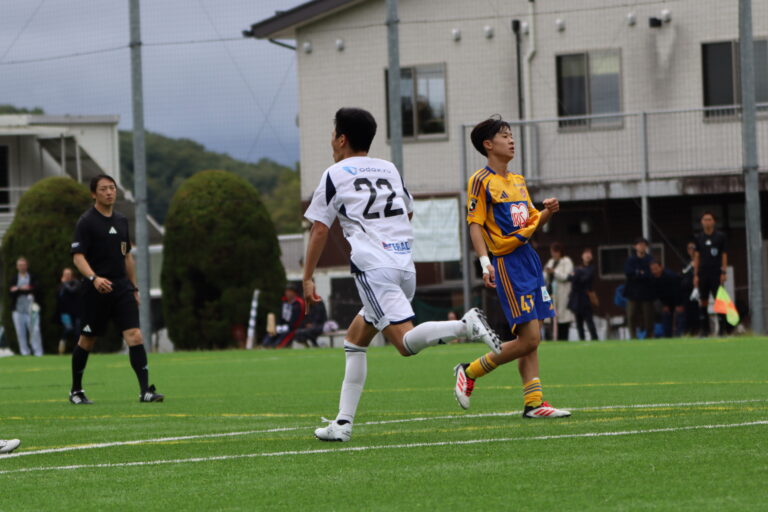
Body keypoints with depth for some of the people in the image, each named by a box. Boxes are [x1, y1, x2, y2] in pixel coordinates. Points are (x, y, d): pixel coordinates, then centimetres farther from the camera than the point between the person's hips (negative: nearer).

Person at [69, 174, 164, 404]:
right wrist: (94, 278, -30)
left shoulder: (121, 221, 13)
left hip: (122, 288, 5)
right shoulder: (86, 222, -6)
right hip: (96, 290, -4)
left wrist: (134, 287, 20)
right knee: (87, 340, 6)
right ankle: (76, 391, 23)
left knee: (134, 335, -11)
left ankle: (145, 390, -17)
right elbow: (78, 256, -14)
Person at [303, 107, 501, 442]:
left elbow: (319, 229, 4)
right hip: (406, 267, 7)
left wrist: (307, 279, 11)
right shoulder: (389, 169, 22)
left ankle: (466, 325, -41)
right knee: (355, 338, 17)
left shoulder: (335, 175, 6)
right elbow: (407, 211, 38)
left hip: (373, 267, -7)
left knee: (406, 342, -18)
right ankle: (343, 422, 11)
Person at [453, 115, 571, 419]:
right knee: (529, 338, -12)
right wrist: (485, 262, -22)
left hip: (528, 257, 8)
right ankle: (470, 372, 3)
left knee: (531, 339, 5)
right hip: (507, 263, -8)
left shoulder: (518, 181, 18)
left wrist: (548, 212, 2)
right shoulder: (481, 181, -6)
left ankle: (533, 403, 6)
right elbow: (474, 224, -11)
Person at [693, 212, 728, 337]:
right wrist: (695, 275, 6)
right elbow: (696, 257, 11)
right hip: (703, 274, 3)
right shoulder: (699, 237, 9)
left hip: (716, 274, -3)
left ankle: (721, 328, -2)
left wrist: (724, 272, -5)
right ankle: (704, 329, 6)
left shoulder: (720, 236, 2)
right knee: (703, 301, 1)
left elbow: (724, 255, 2)